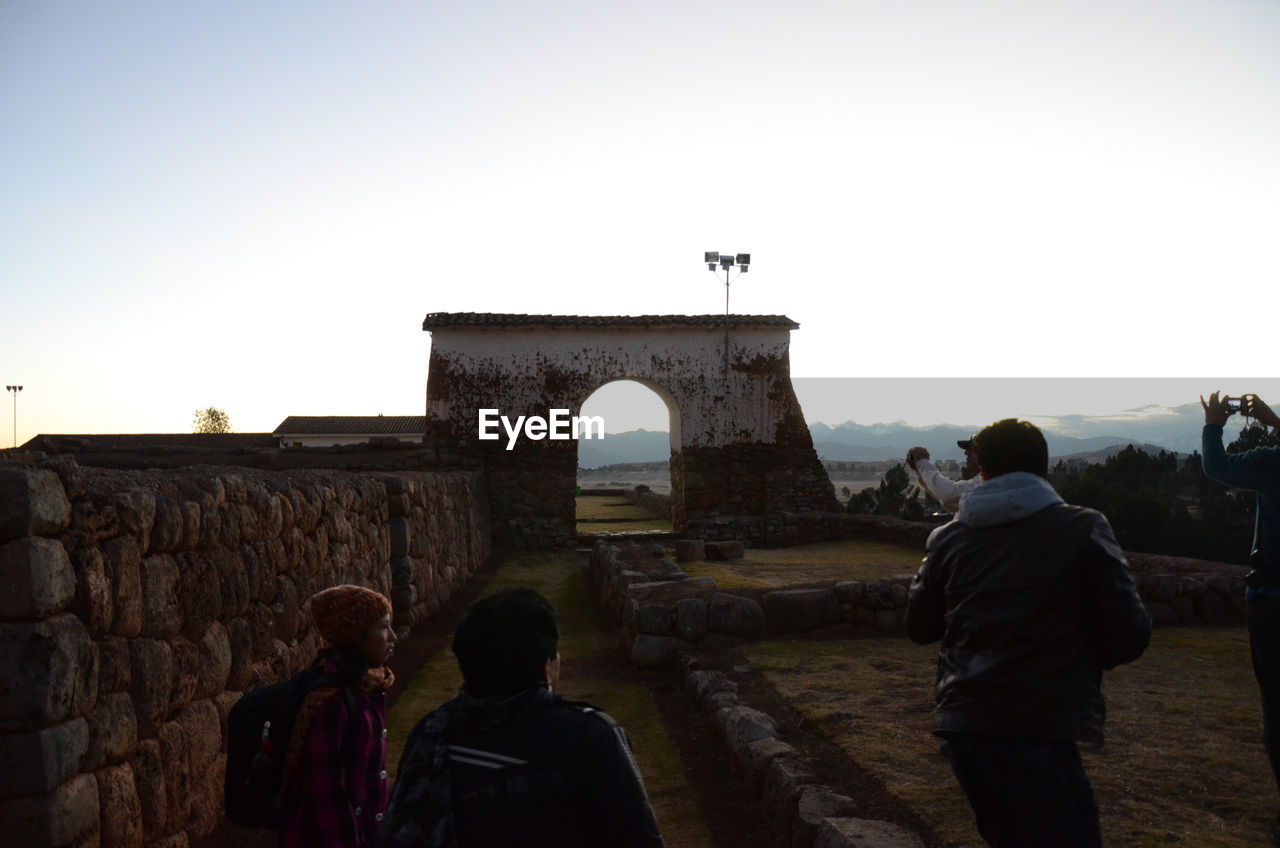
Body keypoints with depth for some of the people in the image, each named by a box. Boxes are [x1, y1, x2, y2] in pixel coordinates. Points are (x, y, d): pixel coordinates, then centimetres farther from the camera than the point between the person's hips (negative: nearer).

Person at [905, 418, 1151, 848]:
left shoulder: (947, 539, 7)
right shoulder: (1083, 530, -3)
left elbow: (919, 627, 15)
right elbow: (1130, 635, -5)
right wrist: (1080, 662, 15)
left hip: (962, 724, 5)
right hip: (1039, 730, -5)